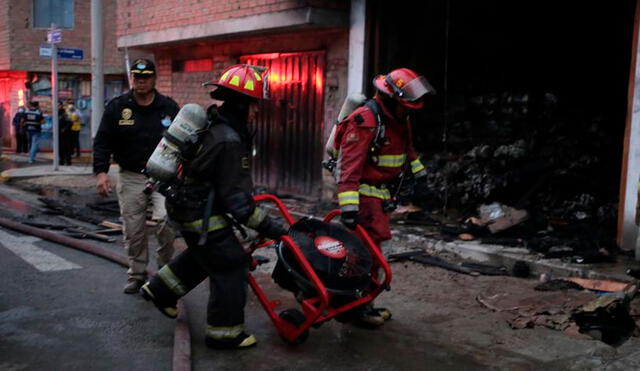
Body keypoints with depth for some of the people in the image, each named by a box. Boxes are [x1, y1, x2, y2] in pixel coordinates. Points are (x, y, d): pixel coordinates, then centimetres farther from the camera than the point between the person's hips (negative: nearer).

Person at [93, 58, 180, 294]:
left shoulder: (169, 107, 3)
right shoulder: (117, 107, 2)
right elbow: (103, 141, 1)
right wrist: (101, 171, -9)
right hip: (131, 178, 1)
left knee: (165, 220, -20)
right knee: (133, 231, 7)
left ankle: (166, 267, 4)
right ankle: (137, 274, 25)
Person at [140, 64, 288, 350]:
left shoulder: (213, 125, 6)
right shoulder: (230, 141, -25)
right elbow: (236, 198, -25)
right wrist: (268, 227, -21)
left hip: (188, 203, 10)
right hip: (202, 213, -10)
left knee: (204, 253, 29)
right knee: (230, 265, -1)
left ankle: (160, 290, 39)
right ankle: (224, 333, 9)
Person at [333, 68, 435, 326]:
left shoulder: (400, 119, 10)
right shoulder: (365, 121, -21)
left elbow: (406, 146, 31)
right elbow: (350, 164, -28)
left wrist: (418, 170, 38)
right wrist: (348, 204, -34)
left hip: (382, 192, 10)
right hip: (364, 193, -9)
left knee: (373, 245, 13)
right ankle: (357, 307, 1)